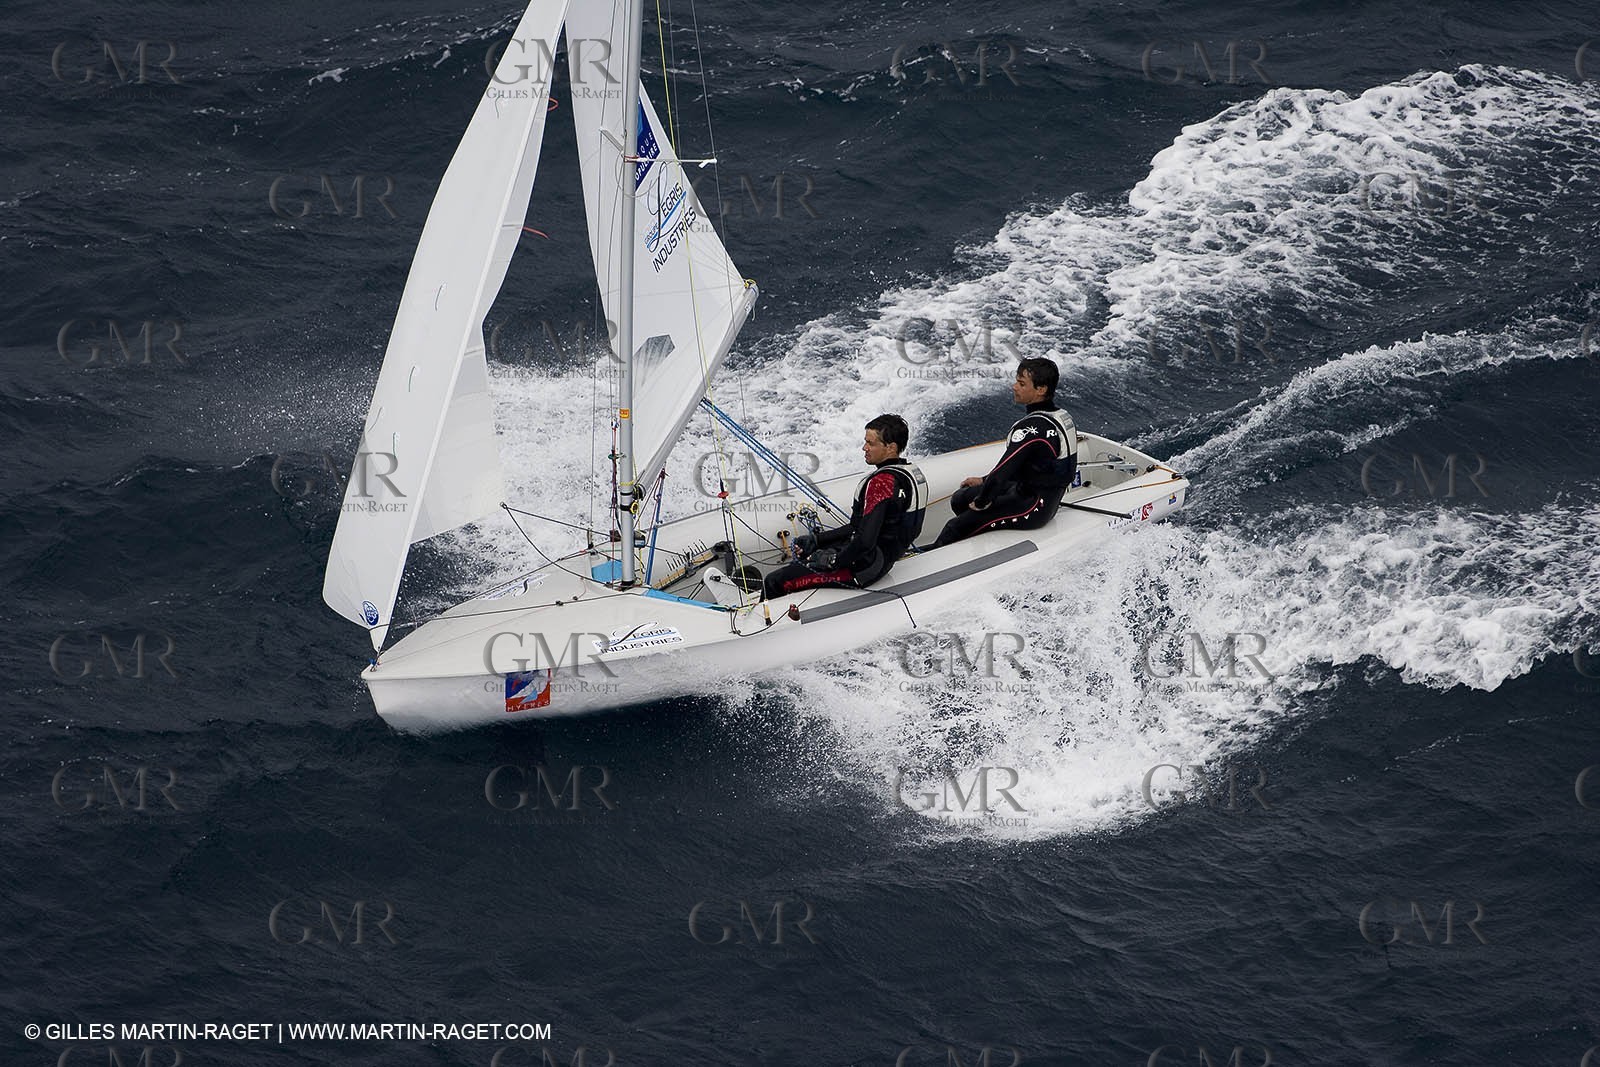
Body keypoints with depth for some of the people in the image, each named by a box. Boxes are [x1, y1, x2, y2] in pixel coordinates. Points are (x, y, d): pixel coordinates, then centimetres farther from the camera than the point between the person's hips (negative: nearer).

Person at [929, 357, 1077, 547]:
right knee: (960, 499, 17)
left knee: (955, 528, -11)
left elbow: (1003, 471, -23)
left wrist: (981, 503, -6)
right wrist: (984, 481, 18)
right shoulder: (1061, 416, 6)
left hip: (1031, 510, -10)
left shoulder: (1032, 427, -27)